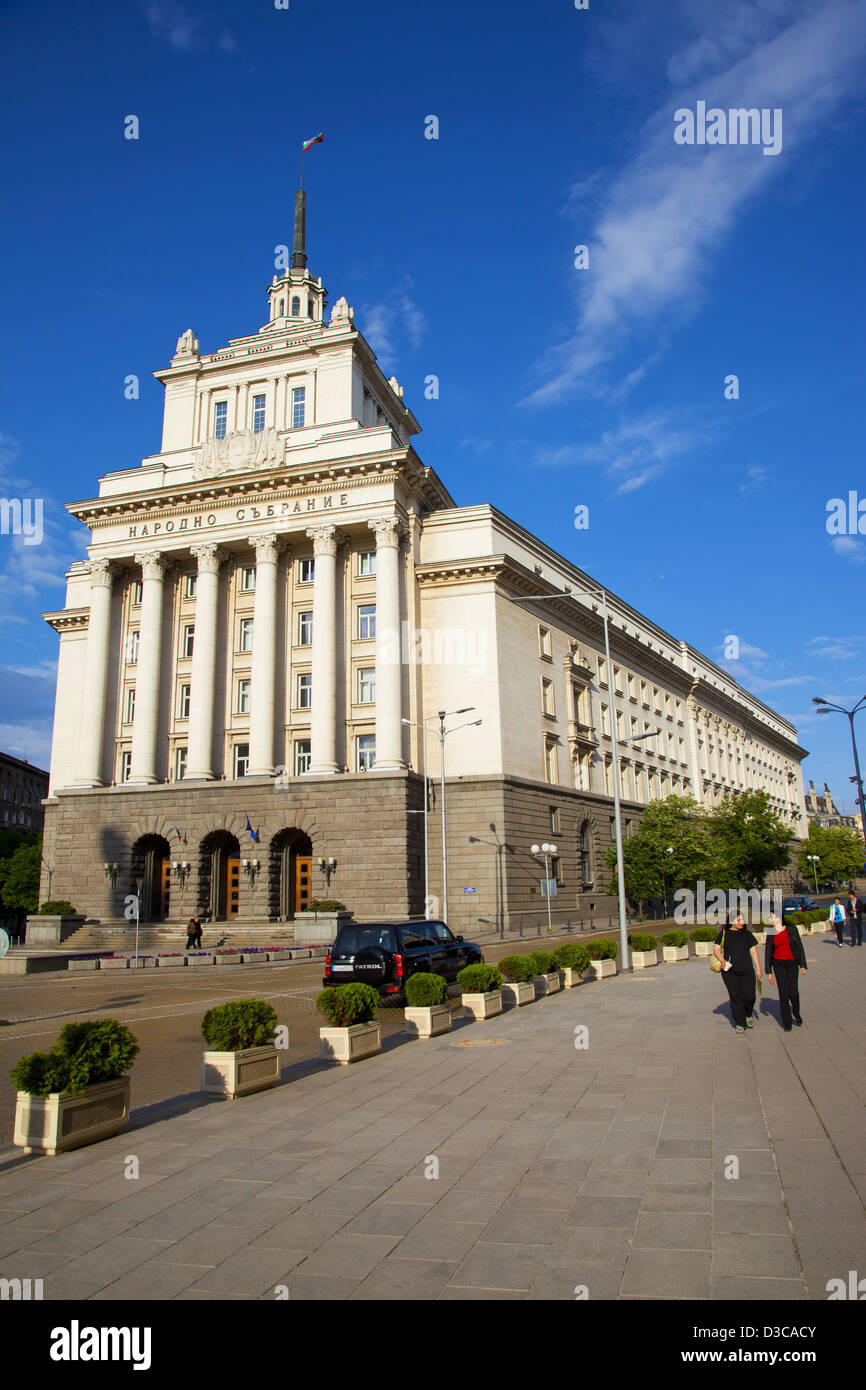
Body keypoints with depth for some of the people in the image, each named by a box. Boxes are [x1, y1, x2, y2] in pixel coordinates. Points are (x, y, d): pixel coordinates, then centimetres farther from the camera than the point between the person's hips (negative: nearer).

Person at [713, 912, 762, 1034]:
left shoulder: (747, 934, 10)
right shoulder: (724, 934, 6)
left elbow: (754, 952, 10)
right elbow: (716, 949, 4)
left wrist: (758, 969, 4)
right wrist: (722, 960, -15)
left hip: (747, 970, 1)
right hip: (730, 971, -1)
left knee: (749, 996, -7)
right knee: (735, 997, -1)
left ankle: (748, 1014, 24)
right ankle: (739, 1024, 12)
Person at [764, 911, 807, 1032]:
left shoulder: (791, 928, -5)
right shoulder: (770, 932, 1)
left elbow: (799, 946, -1)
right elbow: (768, 951, 4)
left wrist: (803, 965, -4)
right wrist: (768, 972, 2)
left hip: (792, 963, -1)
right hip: (778, 964, 1)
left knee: (793, 991, -9)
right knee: (783, 993, -3)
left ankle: (796, 1013, 23)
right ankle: (787, 1023, 9)